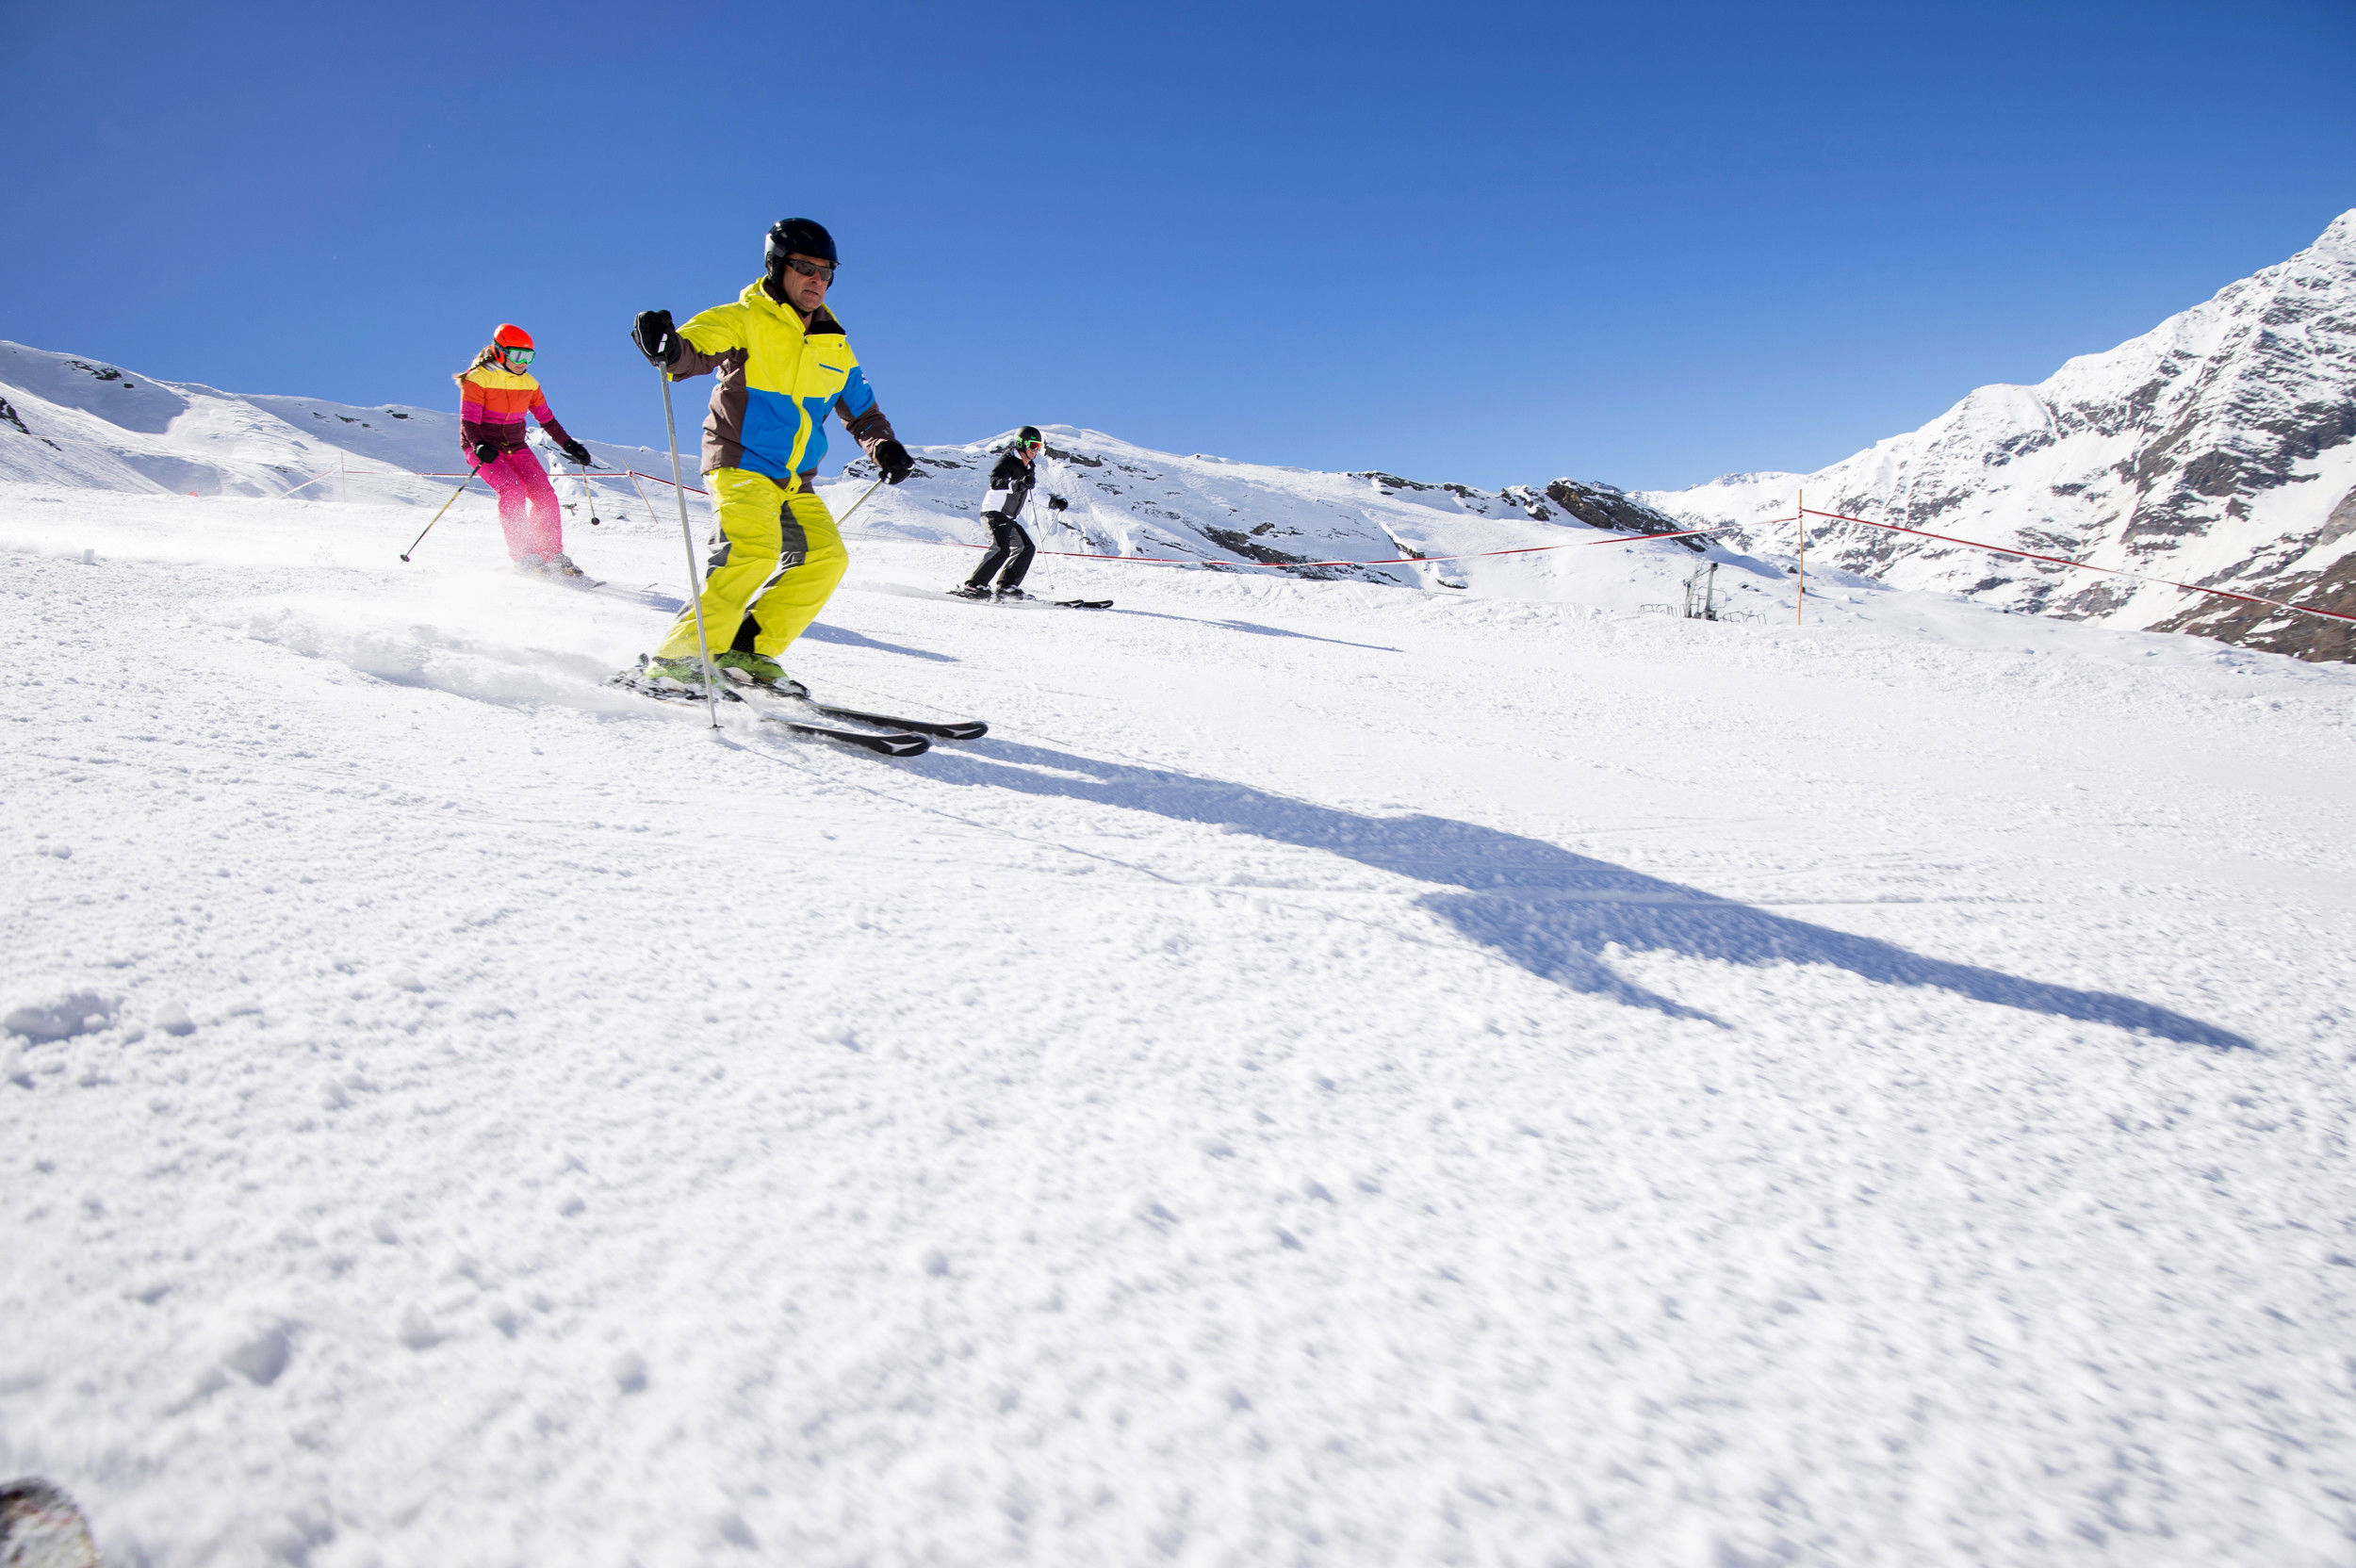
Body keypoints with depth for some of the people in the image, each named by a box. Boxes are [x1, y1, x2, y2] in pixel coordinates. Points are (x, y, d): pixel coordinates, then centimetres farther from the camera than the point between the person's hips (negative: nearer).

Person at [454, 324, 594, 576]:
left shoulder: (528, 383, 5)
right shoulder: (478, 380, -12)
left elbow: (547, 419, 14)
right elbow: (468, 421, -17)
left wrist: (569, 445, 7)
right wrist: (479, 446, -35)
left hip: (516, 448, 5)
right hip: (484, 449, -5)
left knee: (544, 495, -11)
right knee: (512, 490, -28)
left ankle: (554, 556, -1)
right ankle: (524, 555, -26)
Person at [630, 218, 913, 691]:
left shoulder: (835, 347, 14)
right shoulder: (744, 321, -5)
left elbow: (861, 409, 25)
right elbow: (697, 346, -23)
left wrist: (883, 446, 6)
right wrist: (668, 348, -47)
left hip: (794, 480, 7)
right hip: (741, 462, -7)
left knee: (826, 558, -6)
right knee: (754, 550, -27)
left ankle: (747, 651, 0)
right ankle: (679, 657, -21)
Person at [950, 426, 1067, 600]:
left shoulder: (1028, 468, 16)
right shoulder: (1008, 461, -11)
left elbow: (1033, 493, 31)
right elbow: (995, 483, -28)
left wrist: (1053, 501, 22)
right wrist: (1018, 484, -42)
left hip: (1009, 519, 10)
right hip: (994, 512, -10)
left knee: (1026, 547, 5)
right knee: (1001, 549, -24)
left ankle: (1006, 586, 4)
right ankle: (972, 585, -25)